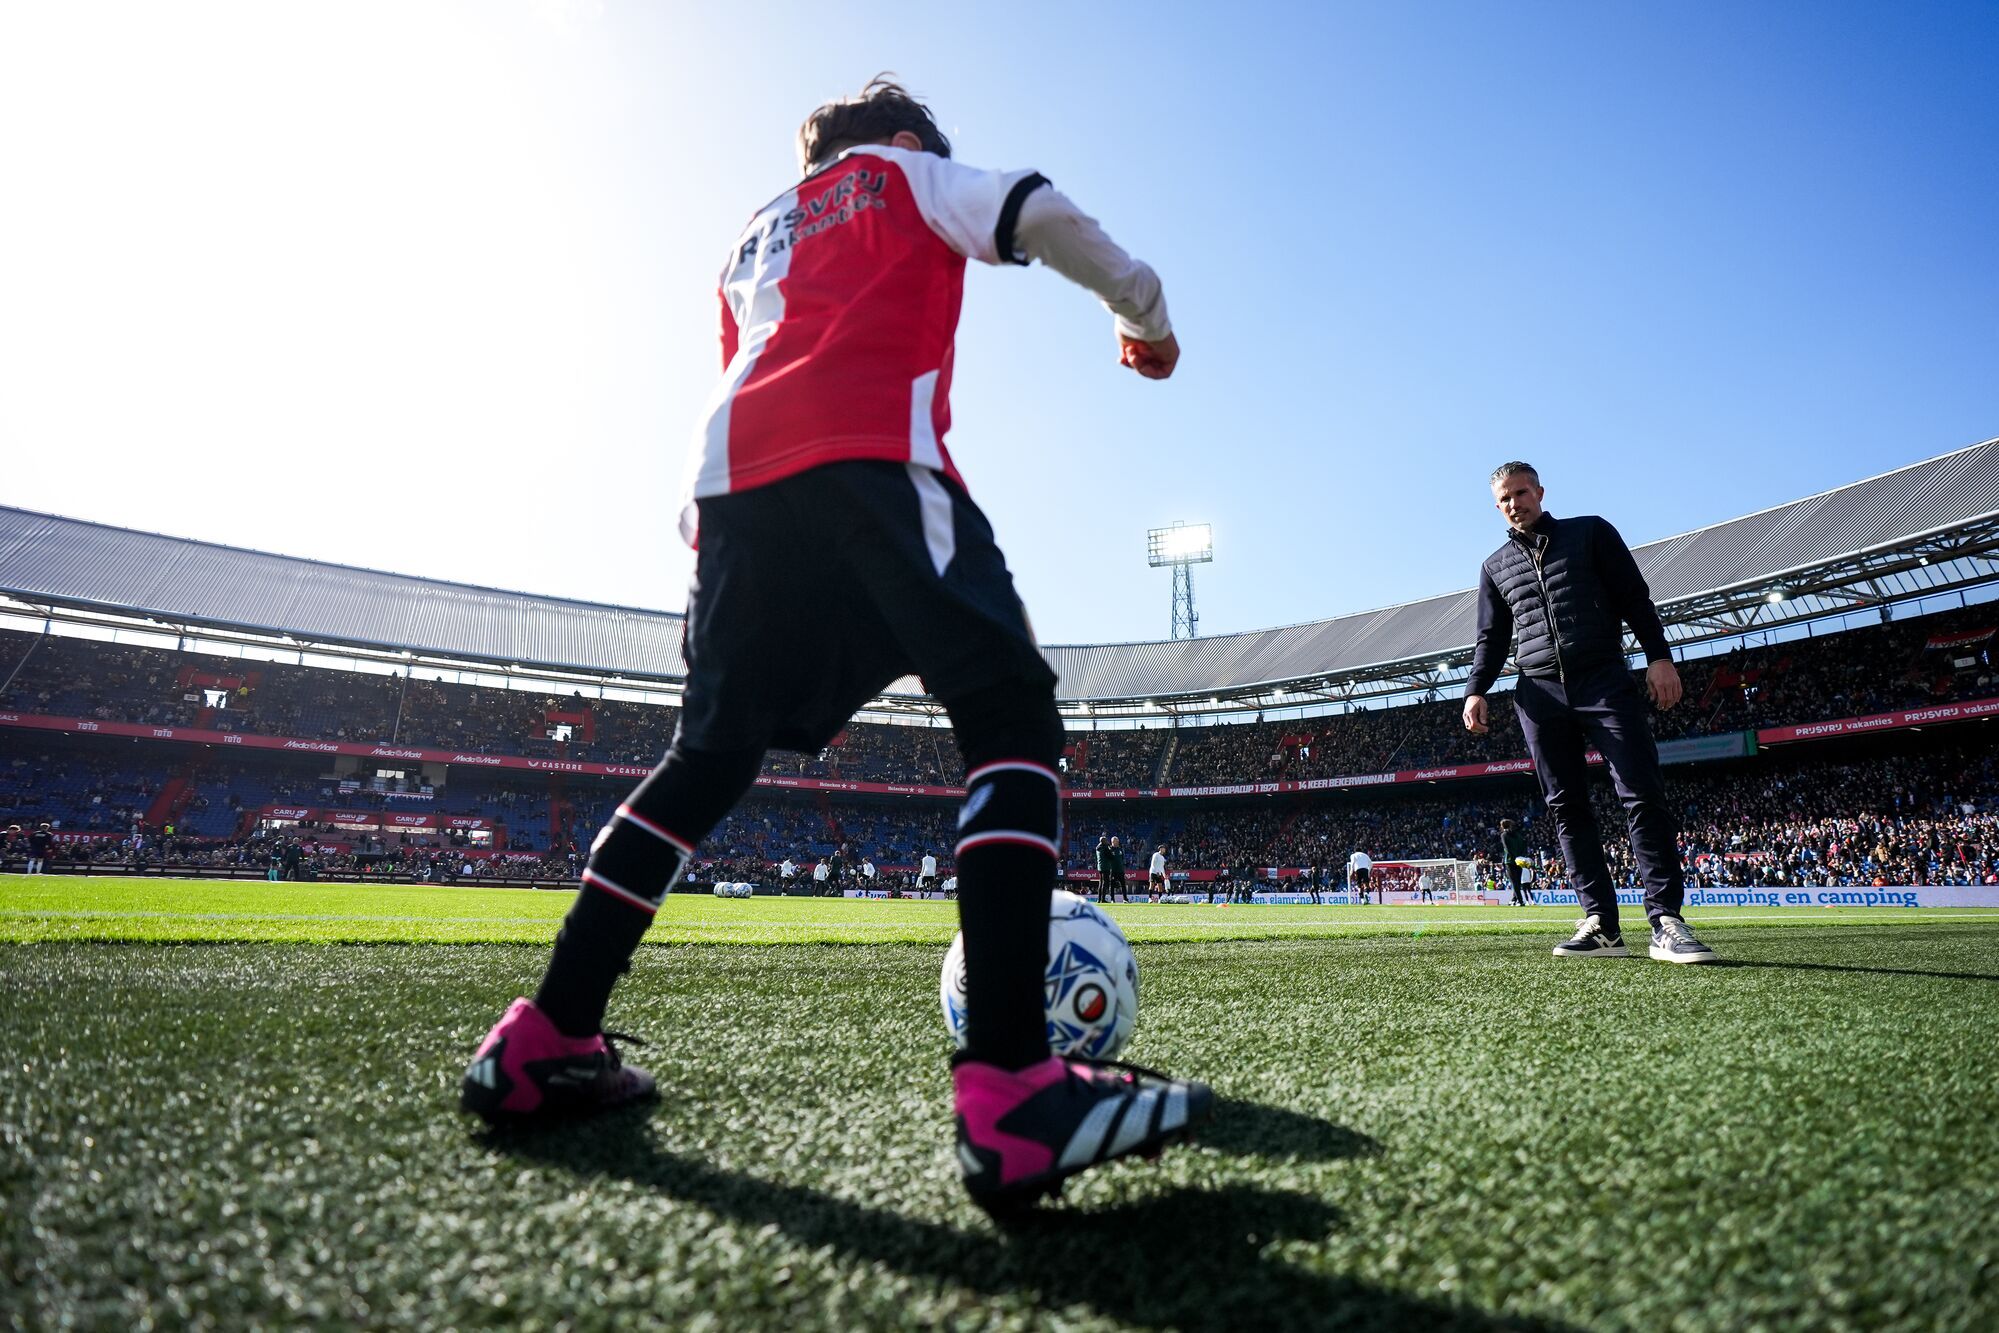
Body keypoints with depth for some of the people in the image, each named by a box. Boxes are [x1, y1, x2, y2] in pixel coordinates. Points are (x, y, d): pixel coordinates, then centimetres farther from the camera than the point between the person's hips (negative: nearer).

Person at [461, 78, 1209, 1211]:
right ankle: (1011, 1089, -30)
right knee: (1013, 717, -14)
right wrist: (1142, 310, 20)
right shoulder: (906, 173, 25)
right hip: (871, 449, -7)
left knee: (714, 751, 13)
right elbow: (1042, 216, 8)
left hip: (734, 468, 7)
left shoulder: (756, 237, 40)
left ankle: (544, 1040, 11)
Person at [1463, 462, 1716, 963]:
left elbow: (1635, 597, 6)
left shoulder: (1590, 532, 12)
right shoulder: (1495, 566, 19)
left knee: (1643, 796, -11)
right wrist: (1476, 690, 3)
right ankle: (1602, 925, 0)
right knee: (1567, 808, -2)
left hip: (1606, 682, -3)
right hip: (1539, 694, 3)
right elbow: (1491, 638, 18)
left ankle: (1666, 921, -9)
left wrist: (1659, 656, -6)